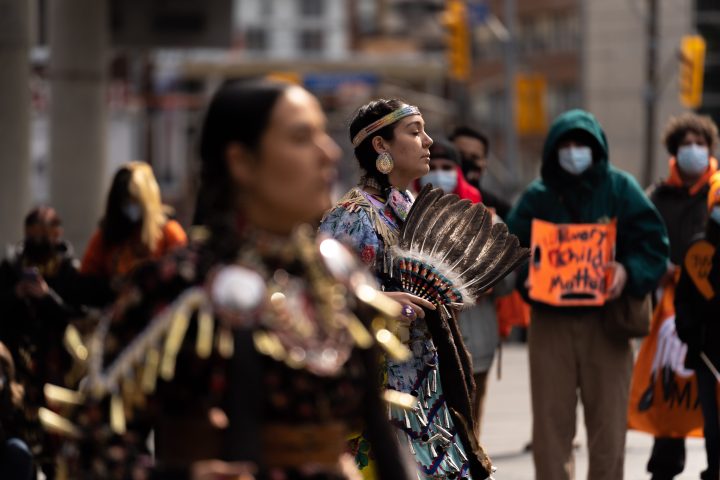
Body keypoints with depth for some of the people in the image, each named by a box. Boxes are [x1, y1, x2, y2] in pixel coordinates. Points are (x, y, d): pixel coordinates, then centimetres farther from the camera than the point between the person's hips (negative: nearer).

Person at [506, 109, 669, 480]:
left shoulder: (620, 189, 4)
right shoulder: (537, 196, 6)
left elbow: (654, 244, -2)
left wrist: (629, 272, -20)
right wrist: (527, 275, -20)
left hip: (605, 321, -1)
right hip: (550, 321, 1)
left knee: (608, 419, 1)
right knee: (551, 421, 1)